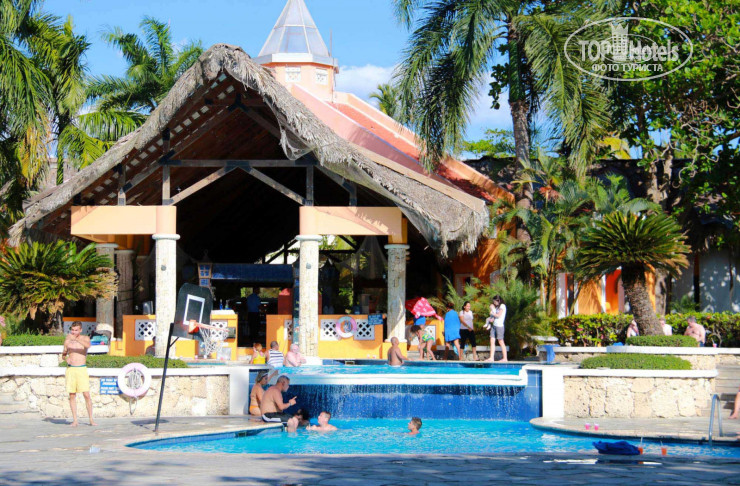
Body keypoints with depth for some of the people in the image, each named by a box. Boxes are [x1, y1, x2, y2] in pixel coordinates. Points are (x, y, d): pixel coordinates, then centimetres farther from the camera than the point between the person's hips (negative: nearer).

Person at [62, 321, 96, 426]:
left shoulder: (85, 338, 1)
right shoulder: (67, 340, 9)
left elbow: (88, 345, -23)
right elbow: (63, 355, 18)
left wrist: (76, 339, -34)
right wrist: (65, 357, -6)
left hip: (82, 369, -2)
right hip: (70, 369, 2)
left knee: (86, 394, -8)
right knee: (72, 395, -1)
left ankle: (91, 419, -1)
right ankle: (74, 420, 2)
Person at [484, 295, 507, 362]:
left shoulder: (502, 306, -5)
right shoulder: (497, 307, 19)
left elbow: (498, 315, -13)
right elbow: (495, 316, 14)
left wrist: (492, 314, 1)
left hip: (499, 326, -8)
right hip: (494, 325, 8)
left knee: (501, 342, -4)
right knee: (492, 341, 1)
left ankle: (505, 358, 1)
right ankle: (491, 358, -1)